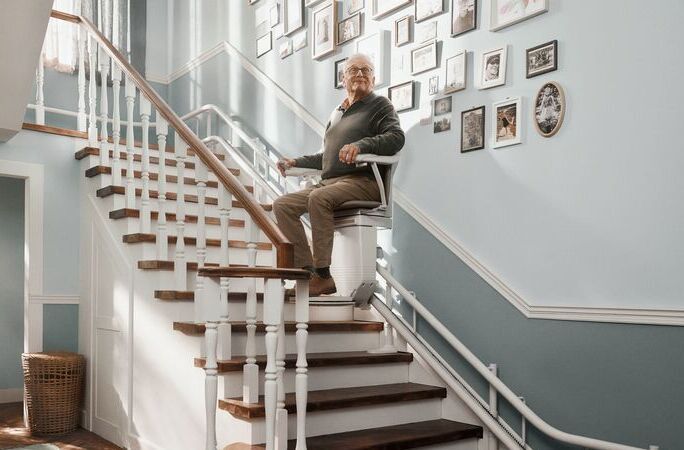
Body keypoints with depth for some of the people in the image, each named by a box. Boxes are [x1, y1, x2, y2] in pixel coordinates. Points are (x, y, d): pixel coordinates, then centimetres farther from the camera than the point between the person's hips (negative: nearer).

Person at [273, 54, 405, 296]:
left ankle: (323, 276, -29)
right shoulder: (337, 113, 28)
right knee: (282, 204, -9)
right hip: (328, 182, 7)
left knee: (319, 198, -34)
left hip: (363, 181, -7)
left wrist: (361, 145, -26)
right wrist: (296, 162, 26)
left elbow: (396, 137, -12)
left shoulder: (380, 105, 7)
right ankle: (307, 269, -15)